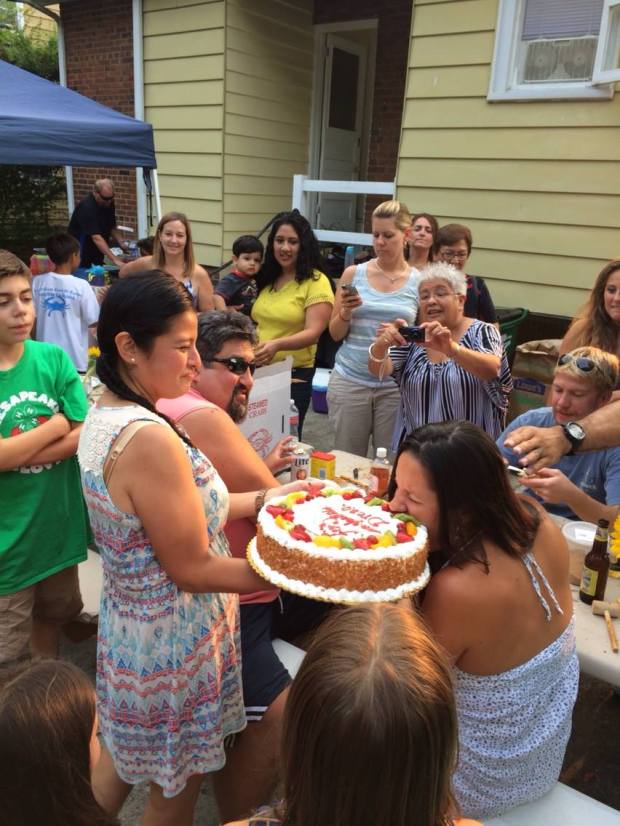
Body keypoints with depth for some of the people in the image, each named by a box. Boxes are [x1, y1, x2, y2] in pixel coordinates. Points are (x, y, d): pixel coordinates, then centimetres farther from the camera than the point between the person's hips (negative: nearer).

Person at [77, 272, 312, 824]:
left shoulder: (104, 417, -1)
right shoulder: (148, 438, -31)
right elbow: (193, 569, -24)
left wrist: (265, 497, 4)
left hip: (128, 625, 8)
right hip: (173, 646, -8)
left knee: (122, 763, 30)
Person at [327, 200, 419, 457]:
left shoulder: (420, 282, 1)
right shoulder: (353, 274, 3)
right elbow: (335, 334, 7)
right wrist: (345, 313, -10)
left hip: (395, 385, -1)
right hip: (349, 380, 1)